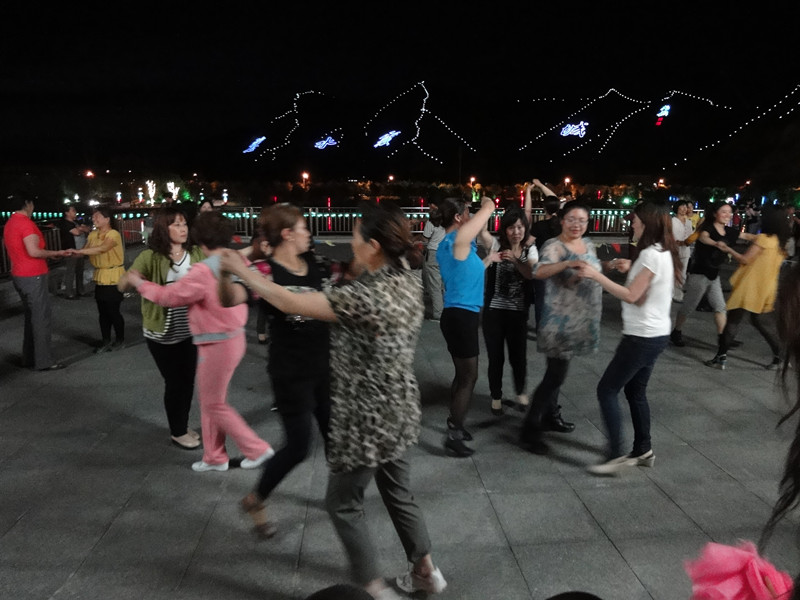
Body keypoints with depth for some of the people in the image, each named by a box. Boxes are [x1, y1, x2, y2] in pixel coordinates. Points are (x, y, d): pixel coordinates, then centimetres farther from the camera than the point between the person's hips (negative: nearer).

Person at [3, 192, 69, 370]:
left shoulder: (9, 224, 12)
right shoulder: (26, 223, -17)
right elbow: (33, 251, -25)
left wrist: (49, 254, 15)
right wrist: (55, 253, -12)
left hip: (20, 276, 9)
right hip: (33, 277, -9)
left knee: (31, 316, 17)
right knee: (42, 318, -3)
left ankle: (29, 358, 23)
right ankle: (44, 361, 1)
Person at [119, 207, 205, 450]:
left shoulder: (196, 254, -4)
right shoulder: (151, 257, -15)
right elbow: (122, 286, -21)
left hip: (189, 330, 4)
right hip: (162, 333, -4)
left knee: (188, 380, 16)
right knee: (175, 382, 6)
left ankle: (183, 426, 37)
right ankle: (177, 432, 27)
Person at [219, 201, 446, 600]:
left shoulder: (367, 295, -29)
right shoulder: (407, 281, -2)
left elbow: (291, 304, -26)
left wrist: (242, 271, -14)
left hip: (368, 418, -9)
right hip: (397, 412, 9)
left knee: (343, 504, 13)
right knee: (399, 495, 25)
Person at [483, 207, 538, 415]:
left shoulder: (530, 249, 3)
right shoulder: (496, 245, -2)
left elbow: (532, 274, -12)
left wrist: (514, 259, -25)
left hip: (518, 312, 1)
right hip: (494, 310, -1)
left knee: (518, 356, 7)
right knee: (495, 357, 6)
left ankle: (520, 392, 37)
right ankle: (496, 396, 28)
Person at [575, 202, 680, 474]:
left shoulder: (651, 254, -19)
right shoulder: (663, 252, 11)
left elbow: (632, 296, -21)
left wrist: (597, 275, -20)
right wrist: (631, 271, 9)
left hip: (643, 336, -10)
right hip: (654, 334, 10)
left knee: (606, 390, -4)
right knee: (635, 391, 19)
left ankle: (616, 455, 0)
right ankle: (643, 451, 27)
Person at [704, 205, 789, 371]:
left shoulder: (763, 238, -13)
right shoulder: (780, 242, 10)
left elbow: (745, 260, -13)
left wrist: (728, 250, -3)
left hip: (750, 287, -8)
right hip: (766, 289, 8)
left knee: (732, 321, -2)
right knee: (760, 322, 19)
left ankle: (721, 357, -1)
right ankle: (780, 355, 17)